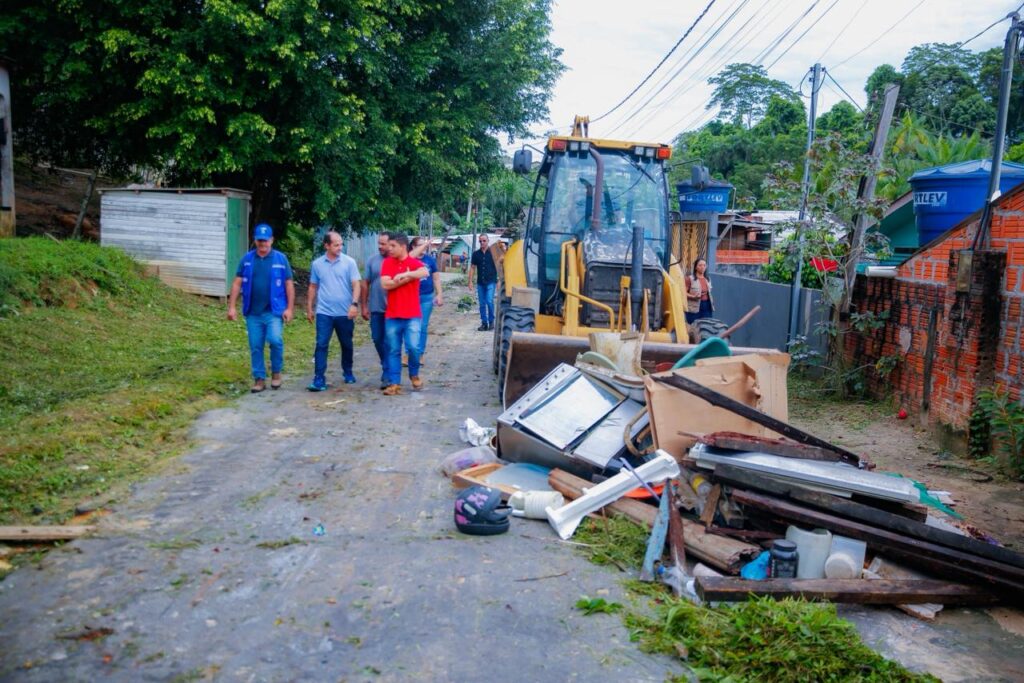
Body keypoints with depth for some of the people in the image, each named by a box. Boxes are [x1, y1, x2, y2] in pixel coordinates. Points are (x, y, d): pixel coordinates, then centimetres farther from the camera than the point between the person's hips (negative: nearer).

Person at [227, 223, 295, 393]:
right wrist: (232, 306, 0)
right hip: (253, 312, 3)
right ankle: (259, 379, 18)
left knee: (275, 340, -20)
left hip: (274, 310, -3)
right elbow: (237, 283, 7)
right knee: (255, 347, 6)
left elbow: (289, 284, 1)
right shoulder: (247, 259, 5)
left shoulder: (281, 259, 0)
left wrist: (290, 308, -5)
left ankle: (276, 372, 3)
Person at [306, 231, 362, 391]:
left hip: (345, 313, 0)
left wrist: (354, 304, -20)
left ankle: (348, 373, 31)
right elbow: (313, 287, 13)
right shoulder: (317, 264, 4)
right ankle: (319, 379, -6)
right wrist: (309, 309, 12)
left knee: (346, 345, 12)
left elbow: (356, 285, -6)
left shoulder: (349, 262, -3)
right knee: (321, 345, -6)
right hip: (324, 312, 1)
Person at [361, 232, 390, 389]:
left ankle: (387, 374, 6)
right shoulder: (372, 260, 2)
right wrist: (364, 306, 4)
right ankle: (387, 366, 31)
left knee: (389, 341, 1)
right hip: (376, 308, 3)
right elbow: (365, 284, 6)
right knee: (377, 339, 11)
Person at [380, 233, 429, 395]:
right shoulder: (387, 263, 4)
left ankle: (414, 374, 18)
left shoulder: (415, 262, -1)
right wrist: (408, 278, -11)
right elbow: (385, 284, -9)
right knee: (393, 350, 4)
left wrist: (403, 275, -23)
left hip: (412, 315, -2)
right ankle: (394, 383, 11)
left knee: (413, 347, -9)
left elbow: (424, 272, -24)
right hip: (392, 315, 2)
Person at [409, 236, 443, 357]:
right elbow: (410, 256, -29)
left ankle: (420, 354, 15)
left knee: (422, 326, 7)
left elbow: (436, 278, 6)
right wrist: (424, 245, -29)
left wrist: (439, 295, 2)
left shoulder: (430, 259, 2)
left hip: (427, 297, 1)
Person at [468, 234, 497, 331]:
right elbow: (472, 268, 9)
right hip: (480, 283, 4)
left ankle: (491, 321, 2)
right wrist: (470, 281, 4)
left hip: (490, 282, -4)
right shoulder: (476, 254, 6)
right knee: (482, 304, 7)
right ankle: (484, 323, 16)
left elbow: (498, 266, 1)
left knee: (489, 301, -14)